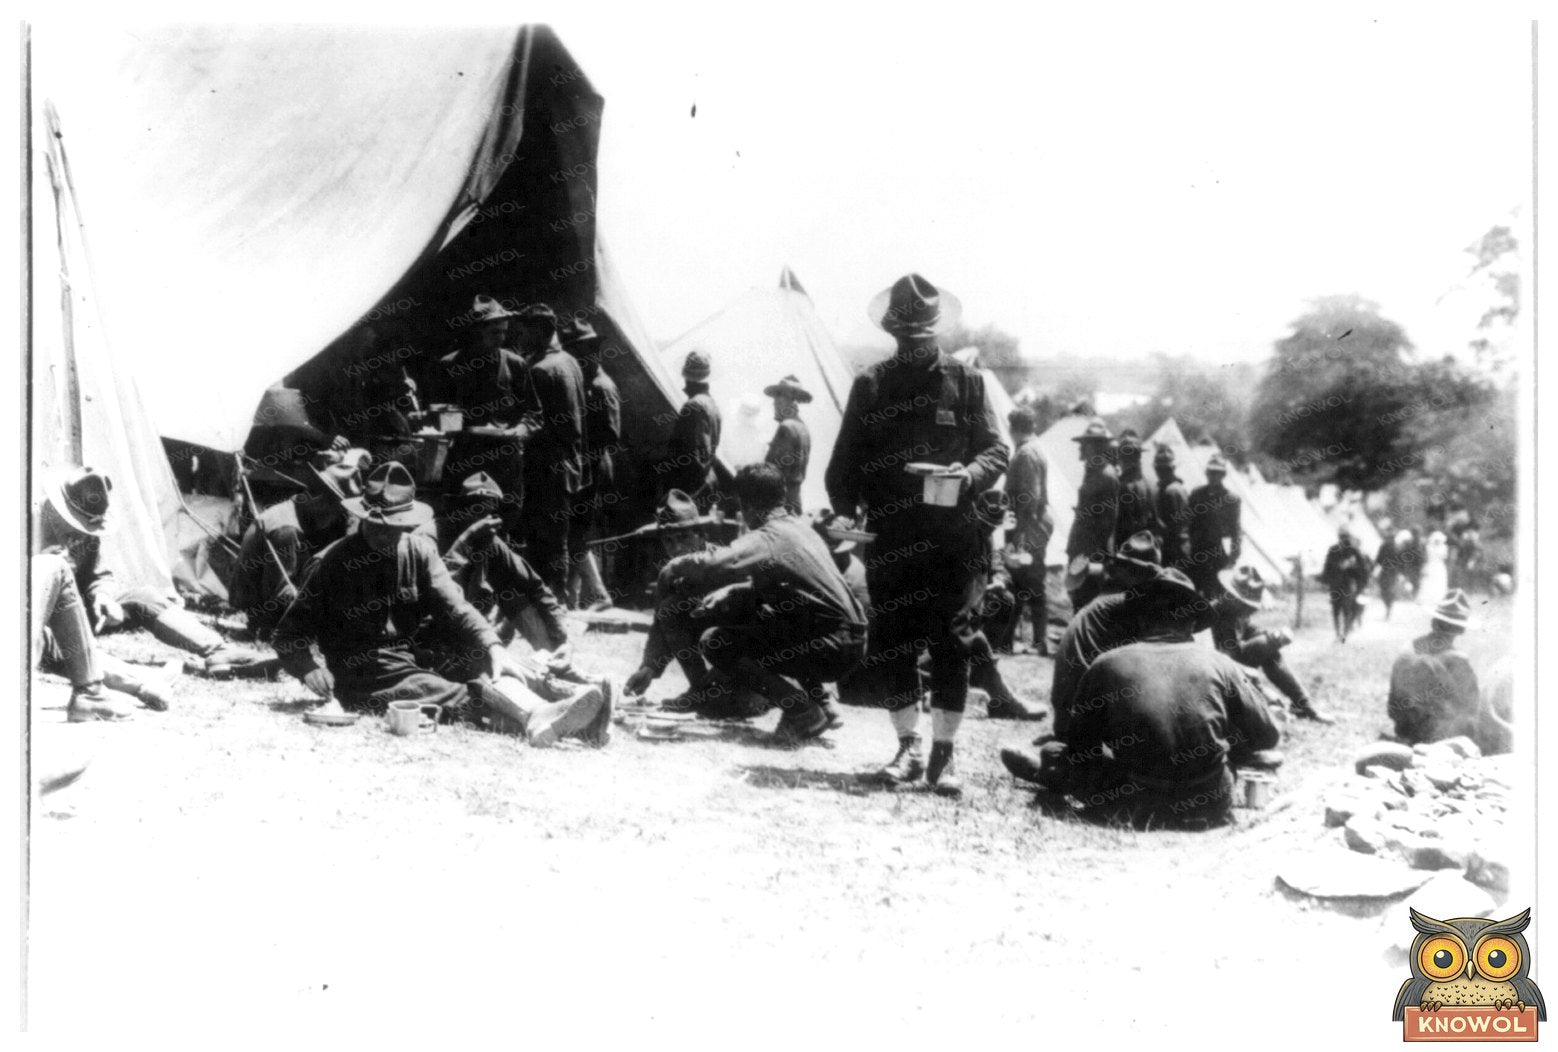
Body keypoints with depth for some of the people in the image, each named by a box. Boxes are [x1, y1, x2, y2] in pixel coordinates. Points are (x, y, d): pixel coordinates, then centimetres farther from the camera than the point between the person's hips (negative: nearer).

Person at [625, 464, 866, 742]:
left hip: (833, 650, -9)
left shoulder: (766, 540, -14)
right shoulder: (799, 528, 14)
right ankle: (812, 695, 21)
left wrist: (672, 572, -4)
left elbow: (707, 566, -26)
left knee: (715, 642, -7)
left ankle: (803, 711, -7)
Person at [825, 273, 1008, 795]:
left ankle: (943, 754, 10)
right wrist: (845, 511, -2)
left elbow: (996, 451, 4)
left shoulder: (966, 381, 6)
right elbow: (845, 461, 10)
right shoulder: (870, 385, 9)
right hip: (891, 537, 1)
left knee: (951, 643, 0)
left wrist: (969, 475, -16)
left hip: (954, 536, -1)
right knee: (890, 643, 1)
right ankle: (908, 749, 16)